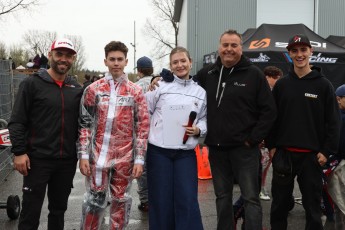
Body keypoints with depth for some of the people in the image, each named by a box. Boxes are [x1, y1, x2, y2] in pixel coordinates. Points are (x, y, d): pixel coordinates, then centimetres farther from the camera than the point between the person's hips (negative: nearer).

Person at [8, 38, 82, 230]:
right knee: (31, 212, 2)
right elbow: (17, 121, -5)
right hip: (38, 159, -4)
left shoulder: (77, 89, 9)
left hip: (67, 161, 4)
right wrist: (19, 152, -12)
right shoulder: (32, 84, -3)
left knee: (59, 209, 15)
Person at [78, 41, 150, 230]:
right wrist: (83, 155, -5)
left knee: (121, 200, 11)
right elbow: (84, 124, 2)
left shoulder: (135, 91, 3)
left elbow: (143, 126, 2)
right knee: (94, 200, 5)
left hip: (125, 157, 1)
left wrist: (139, 159, -3)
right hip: (98, 155, -1)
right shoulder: (93, 89, 2)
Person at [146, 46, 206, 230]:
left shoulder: (200, 92, 9)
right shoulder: (160, 86, 0)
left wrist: (198, 130, -6)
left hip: (186, 153, 2)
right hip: (159, 151, -1)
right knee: (161, 200, 7)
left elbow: (204, 119, 13)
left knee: (187, 200, -1)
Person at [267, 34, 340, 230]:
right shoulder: (281, 85, 6)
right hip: (284, 153, 2)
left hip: (311, 155, -2)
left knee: (312, 205, 6)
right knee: (279, 204, 11)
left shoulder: (323, 85, -1)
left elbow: (333, 121, -2)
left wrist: (327, 151, -7)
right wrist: (271, 146, 2)